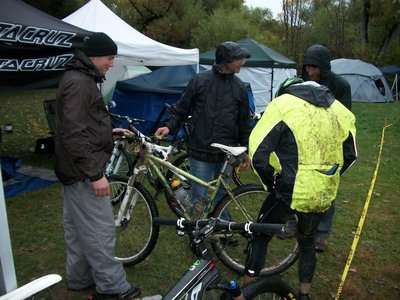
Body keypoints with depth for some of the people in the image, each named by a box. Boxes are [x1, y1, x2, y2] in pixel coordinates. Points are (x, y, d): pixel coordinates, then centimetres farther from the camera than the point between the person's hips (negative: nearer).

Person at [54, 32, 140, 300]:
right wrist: (95, 173, -24)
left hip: (74, 169, 11)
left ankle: (79, 278, 33)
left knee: (76, 227, 19)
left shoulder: (80, 79, 15)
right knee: (100, 230, -1)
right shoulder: (79, 82, -18)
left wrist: (108, 130, 23)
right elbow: (73, 133, -25)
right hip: (83, 172, -11)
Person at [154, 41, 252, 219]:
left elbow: (244, 122, 12)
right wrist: (169, 126, -11)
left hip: (227, 154, 3)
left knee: (222, 197, 15)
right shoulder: (200, 80, -3)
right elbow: (181, 108, 5)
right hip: (201, 152, -2)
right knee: (200, 198, 2)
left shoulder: (239, 87, 6)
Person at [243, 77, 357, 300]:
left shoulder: (283, 103, -6)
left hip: (291, 193, -4)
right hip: (323, 197, 5)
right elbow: (350, 155, 17)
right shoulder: (339, 109, 9)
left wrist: (271, 184, 3)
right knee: (308, 241, 28)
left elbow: (258, 154, -12)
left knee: (261, 236, 17)